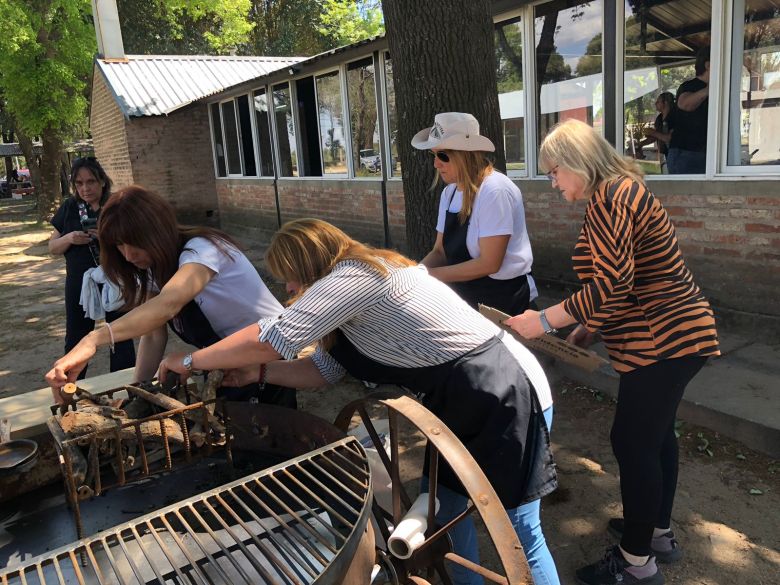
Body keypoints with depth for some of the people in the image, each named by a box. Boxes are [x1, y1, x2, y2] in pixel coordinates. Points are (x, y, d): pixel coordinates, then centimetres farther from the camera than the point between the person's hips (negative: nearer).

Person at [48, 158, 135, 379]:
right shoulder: (69, 208, 5)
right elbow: (53, 247, 9)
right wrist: (69, 238, -13)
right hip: (79, 285, 3)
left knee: (121, 338, 7)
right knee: (76, 341, 11)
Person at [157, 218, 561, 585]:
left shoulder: (353, 276, -20)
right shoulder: (359, 280, 11)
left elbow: (271, 339, -21)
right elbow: (324, 369, 14)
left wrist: (190, 362, -8)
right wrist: (259, 373, 5)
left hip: (502, 395, -10)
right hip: (462, 398, 10)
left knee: (519, 533, 1)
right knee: (444, 505, 18)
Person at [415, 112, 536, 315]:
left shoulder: (495, 191, -19)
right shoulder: (449, 192, 4)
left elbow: (489, 263, -21)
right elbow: (440, 251, 6)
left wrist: (431, 274, -19)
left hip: (503, 298, -6)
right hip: (465, 297, 7)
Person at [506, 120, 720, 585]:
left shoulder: (608, 197, -19)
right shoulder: (620, 191, 13)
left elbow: (611, 282, -27)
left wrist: (545, 320, -22)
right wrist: (592, 325, 16)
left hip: (664, 338, -11)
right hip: (670, 332, 11)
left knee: (633, 443, -1)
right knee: (655, 434, 20)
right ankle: (658, 532, 38)